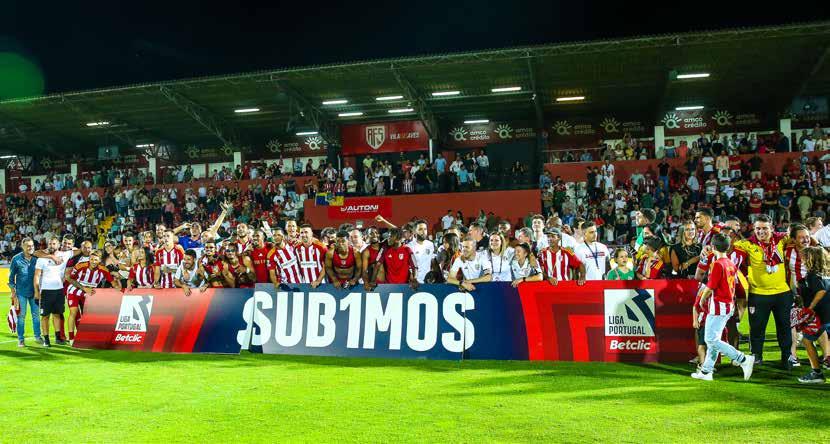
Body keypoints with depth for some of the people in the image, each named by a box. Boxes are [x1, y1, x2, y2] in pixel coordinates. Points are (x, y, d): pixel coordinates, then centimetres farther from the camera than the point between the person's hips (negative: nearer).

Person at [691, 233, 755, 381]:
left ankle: (743, 359, -11)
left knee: (712, 340, -7)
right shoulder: (732, 264, 10)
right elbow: (733, 285, 15)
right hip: (729, 305, 9)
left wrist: (702, 300, 3)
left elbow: (710, 287, -15)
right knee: (713, 339, 14)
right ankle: (706, 371, 19)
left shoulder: (718, 264, -16)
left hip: (718, 306, -9)